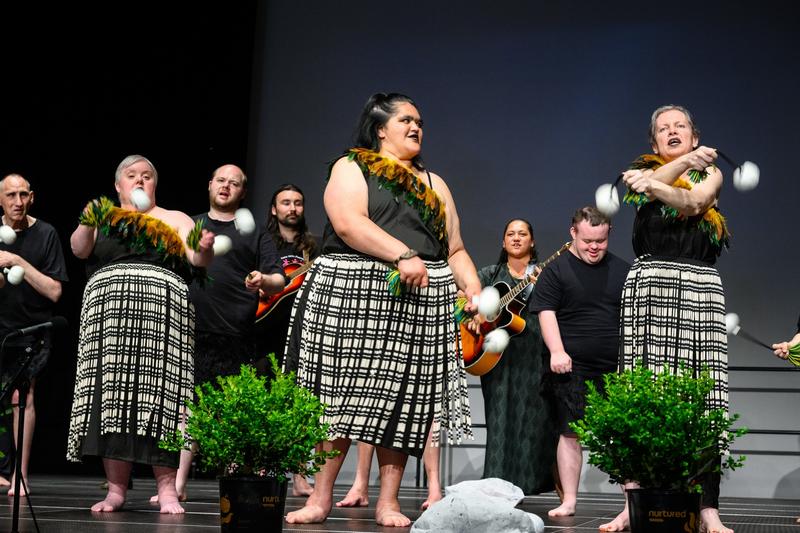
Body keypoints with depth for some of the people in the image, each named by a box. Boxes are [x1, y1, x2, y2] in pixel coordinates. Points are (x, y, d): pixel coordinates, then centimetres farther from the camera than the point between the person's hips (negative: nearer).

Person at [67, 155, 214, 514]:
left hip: (162, 311, -1)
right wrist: (87, 225, -18)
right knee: (112, 395, -5)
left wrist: (205, 250, -17)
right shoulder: (104, 217, 19)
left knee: (158, 394, -9)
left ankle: (166, 488, -10)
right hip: (109, 313, 1)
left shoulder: (175, 220, 18)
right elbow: (78, 249, 2)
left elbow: (198, 260, 5)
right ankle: (116, 489, -2)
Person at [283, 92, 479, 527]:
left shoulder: (434, 185, 23)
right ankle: (320, 498, -3)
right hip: (351, 295, -4)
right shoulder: (351, 168, 7)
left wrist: (473, 289, 1)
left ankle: (388, 503, 3)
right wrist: (403, 255, -19)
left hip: (420, 304, 4)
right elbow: (348, 223, -11)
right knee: (340, 394, -7)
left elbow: (455, 251, 19)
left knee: (400, 399, -1)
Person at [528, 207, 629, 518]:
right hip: (572, 367, -2)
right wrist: (557, 352, -15)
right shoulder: (556, 270, 2)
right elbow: (546, 313, -4)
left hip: (616, 367, 2)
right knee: (570, 433, 1)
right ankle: (569, 501, 8)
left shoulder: (622, 270, 12)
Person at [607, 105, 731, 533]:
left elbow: (694, 201, -3)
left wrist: (656, 187, -16)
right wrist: (687, 161, -16)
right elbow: (652, 182, -5)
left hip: (700, 288, 0)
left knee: (702, 400, -9)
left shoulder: (710, 173, 19)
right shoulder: (644, 171, 20)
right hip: (650, 284, 0)